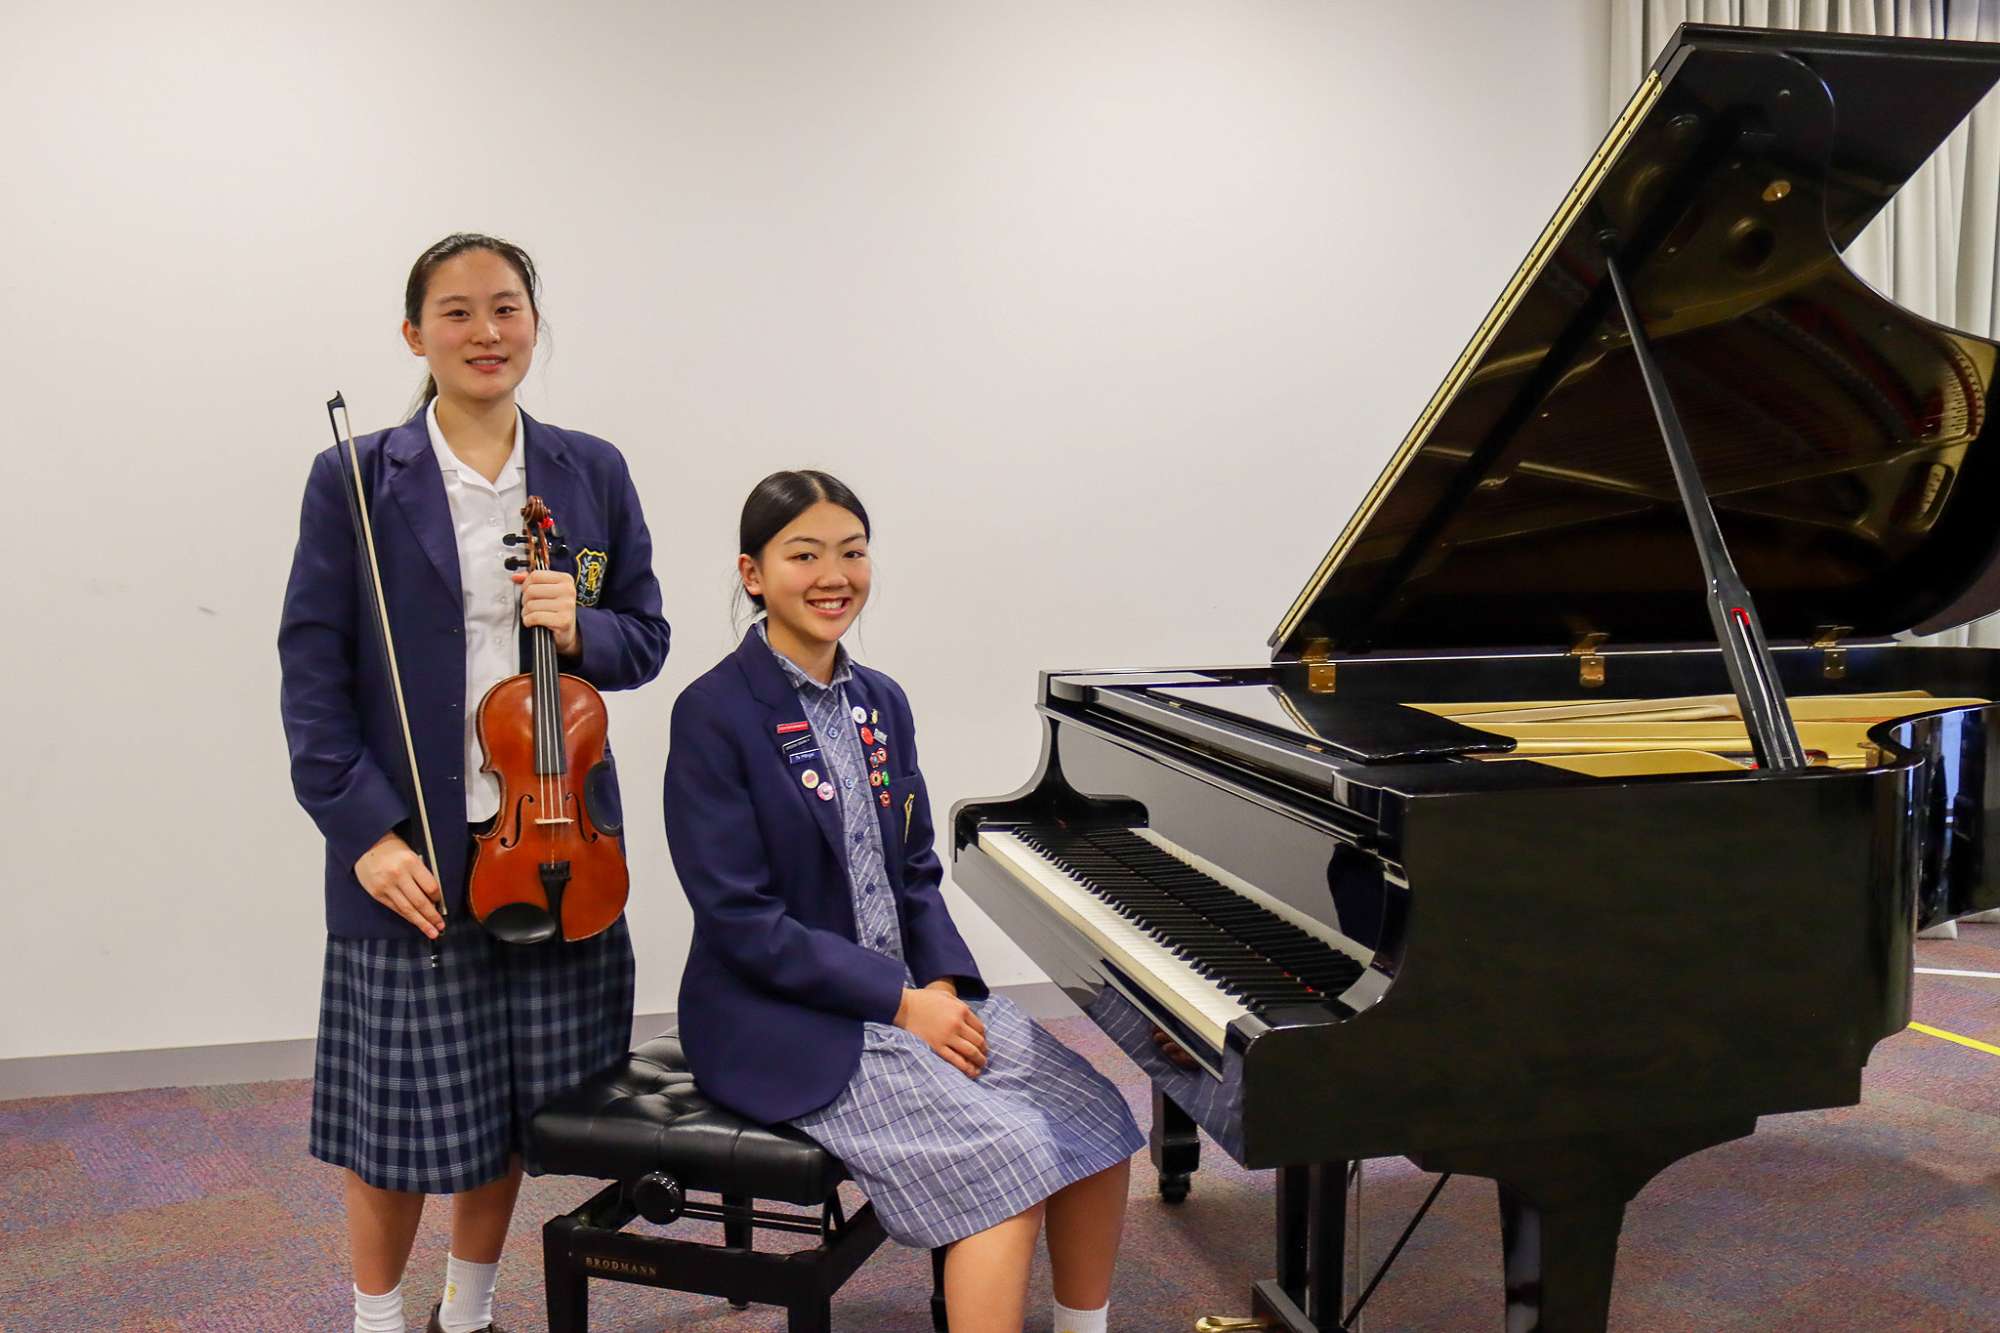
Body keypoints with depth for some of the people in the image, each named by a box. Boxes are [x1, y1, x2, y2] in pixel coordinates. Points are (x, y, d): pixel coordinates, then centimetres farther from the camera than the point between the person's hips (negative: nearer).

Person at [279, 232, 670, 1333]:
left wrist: (581, 632, -14)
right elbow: (313, 671, -4)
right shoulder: (356, 481, -1)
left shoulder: (593, 474, 6)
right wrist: (365, 830, -13)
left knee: (517, 1104, 14)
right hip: (409, 857, -2)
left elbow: (645, 641, 9)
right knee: (403, 1118, 6)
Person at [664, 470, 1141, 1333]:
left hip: (912, 993, 7)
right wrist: (904, 1003, -18)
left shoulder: (881, 702, 9)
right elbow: (740, 919, -17)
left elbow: (916, 873, 12)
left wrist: (945, 985, -7)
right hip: (786, 1019, -7)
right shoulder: (713, 714, -13)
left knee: (1097, 1120, -5)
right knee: (1011, 1159, -21)